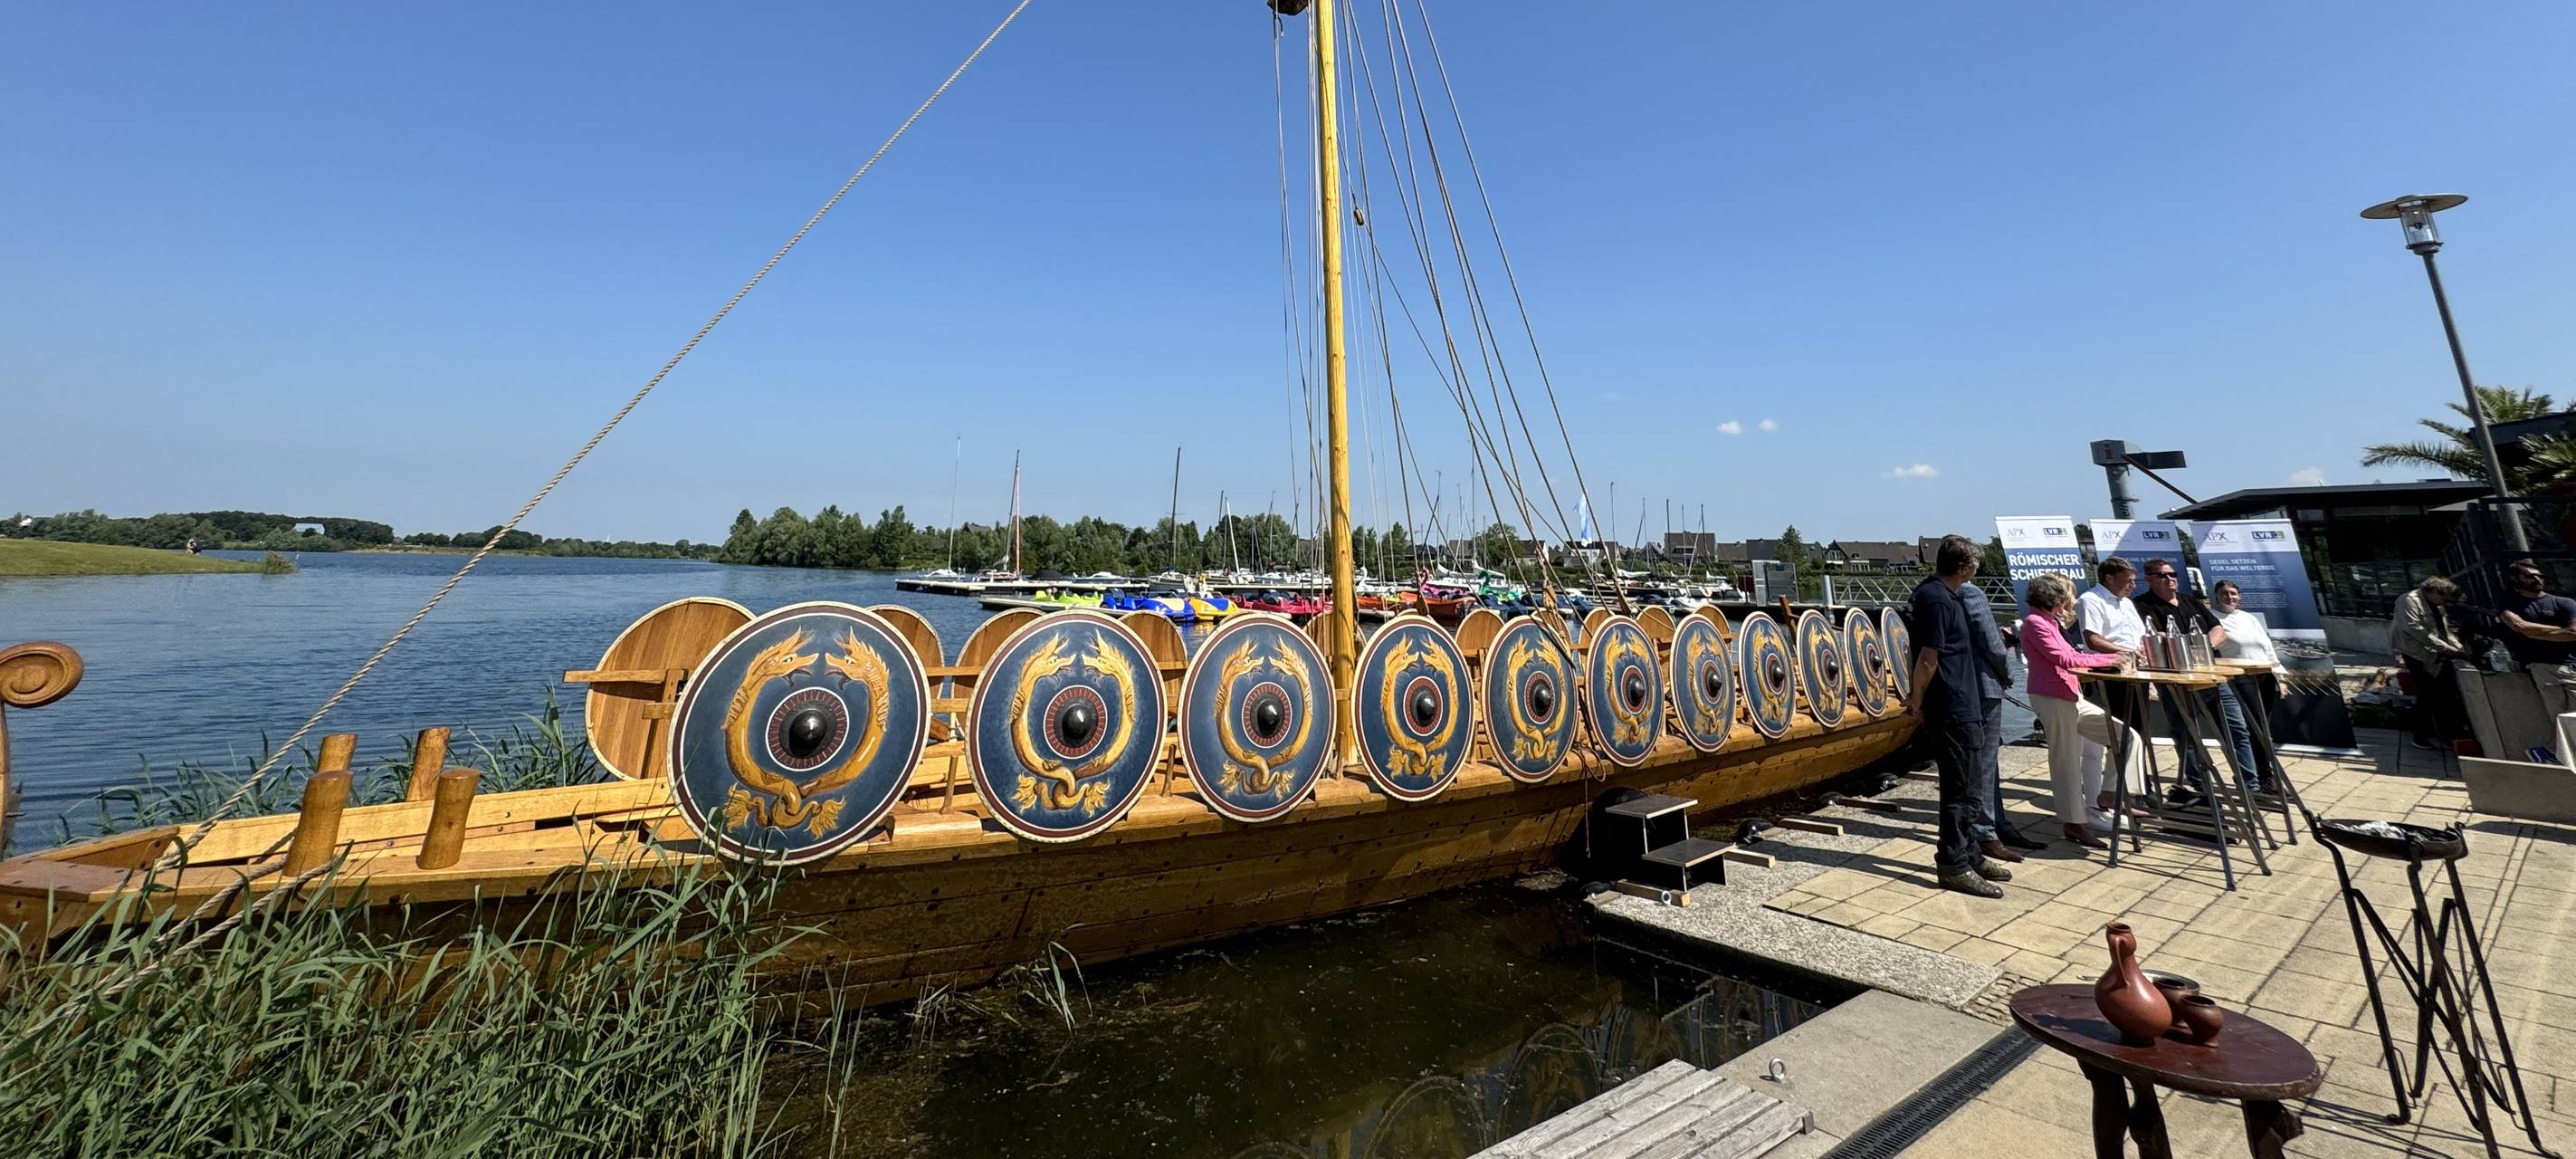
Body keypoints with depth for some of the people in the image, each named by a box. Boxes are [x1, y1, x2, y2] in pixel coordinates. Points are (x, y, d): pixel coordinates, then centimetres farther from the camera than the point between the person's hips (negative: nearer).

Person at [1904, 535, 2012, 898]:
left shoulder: (1939, 593, 13)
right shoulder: (1937, 599, -19)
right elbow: (1928, 658, -21)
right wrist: (1917, 700, -9)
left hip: (1961, 706, 10)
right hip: (1951, 709, -10)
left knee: (1965, 786, 18)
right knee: (1960, 789, -3)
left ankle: (1970, 855, 29)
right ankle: (1953, 865, 6)